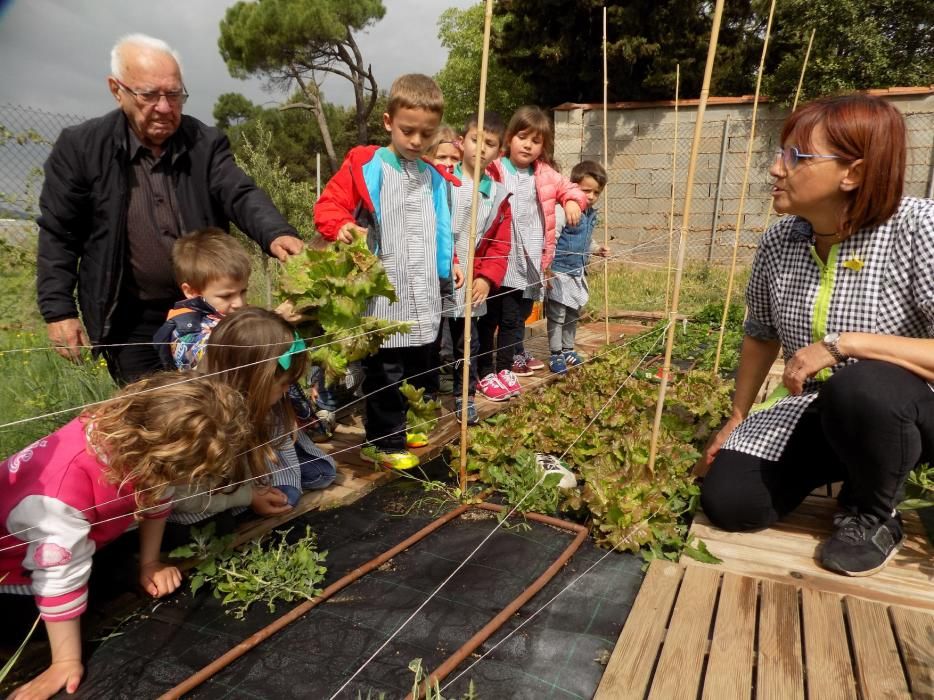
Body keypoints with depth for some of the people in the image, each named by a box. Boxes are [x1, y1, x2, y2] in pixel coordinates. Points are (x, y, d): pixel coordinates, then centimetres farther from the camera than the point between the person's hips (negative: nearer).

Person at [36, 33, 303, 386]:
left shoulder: (206, 142, -3)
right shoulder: (80, 147, -7)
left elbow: (241, 195, -17)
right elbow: (58, 235, -2)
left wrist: (276, 234, -39)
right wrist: (59, 311, -6)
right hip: (131, 321, -1)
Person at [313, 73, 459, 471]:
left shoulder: (433, 178, 15)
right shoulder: (363, 166, -4)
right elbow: (328, 206, -6)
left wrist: (449, 263, 21)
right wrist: (342, 227, -26)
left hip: (424, 297, 6)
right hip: (383, 296, -6)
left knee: (418, 367, 15)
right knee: (384, 372, 0)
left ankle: (400, 427, 33)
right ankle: (383, 442, 15)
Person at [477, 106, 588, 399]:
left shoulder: (545, 174, 9)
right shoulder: (494, 170, -10)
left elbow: (569, 188, 20)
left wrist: (573, 201, 1)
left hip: (530, 261, 6)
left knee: (518, 315, 18)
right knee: (490, 318, 2)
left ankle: (510, 361, 34)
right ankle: (484, 371, 12)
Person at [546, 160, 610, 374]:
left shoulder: (591, 214, 6)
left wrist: (597, 249, 5)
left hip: (578, 273, 9)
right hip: (559, 273, -9)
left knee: (573, 315, 19)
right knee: (557, 316, 0)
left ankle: (568, 349, 34)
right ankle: (556, 355, 11)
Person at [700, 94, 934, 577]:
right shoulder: (779, 243, -6)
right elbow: (760, 335, 8)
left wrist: (841, 345, -33)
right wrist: (737, 420, 12)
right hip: (813, 412, 5)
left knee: (859, 389, -39)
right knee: (727, 502, -8)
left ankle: (874, 515, -5)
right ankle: (850, 466, 19)